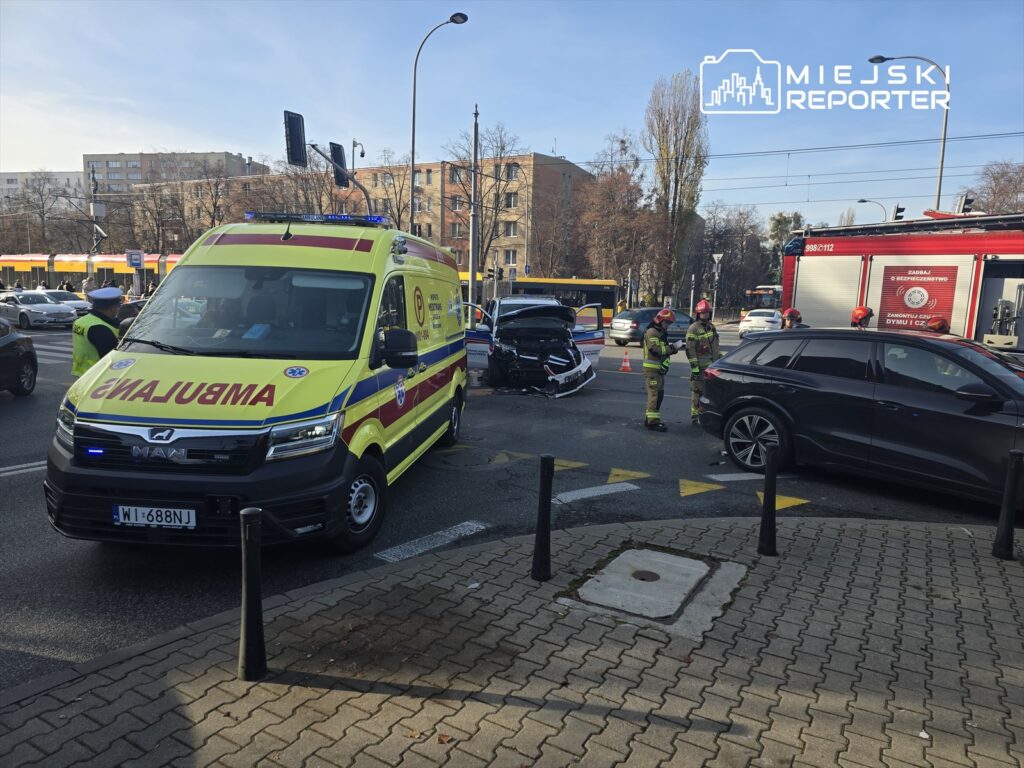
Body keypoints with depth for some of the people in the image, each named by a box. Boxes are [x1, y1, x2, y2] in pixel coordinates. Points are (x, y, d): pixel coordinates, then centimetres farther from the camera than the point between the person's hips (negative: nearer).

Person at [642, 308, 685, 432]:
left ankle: (649, 418, 23)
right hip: (652, 368, -10)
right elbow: (656, 349, -24)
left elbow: (663, 349, 21)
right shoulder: (652, 332, -13)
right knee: (655, 394, -11)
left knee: (658, 394, 15)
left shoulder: (660, 332, 21)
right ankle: (653, 421, -10)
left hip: (659, 369, 10)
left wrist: (674, 347, 4)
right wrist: (672, 348, -18)